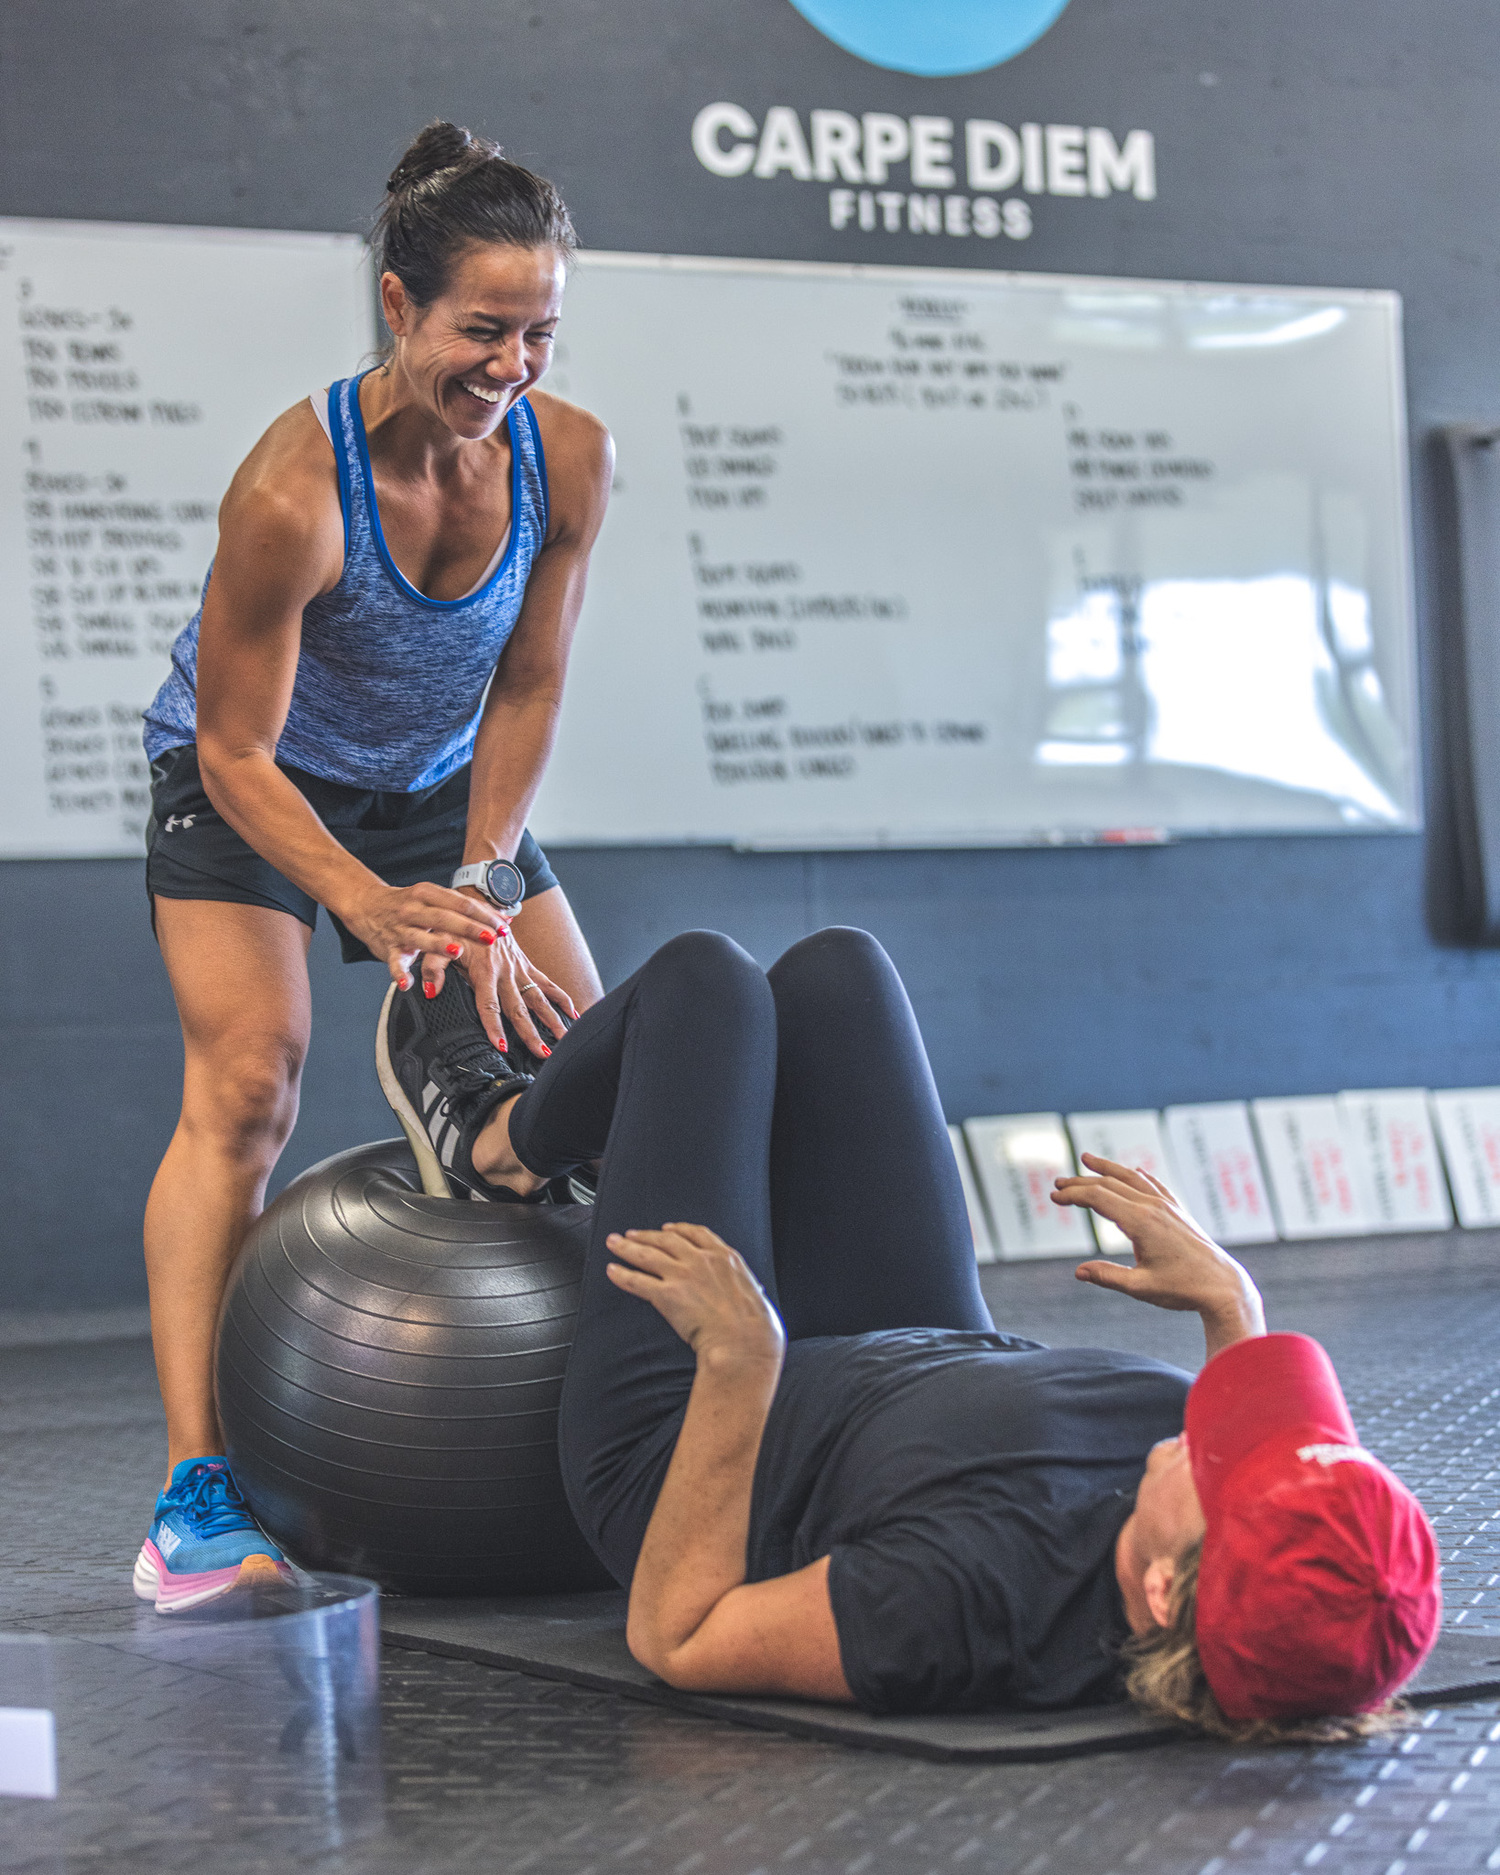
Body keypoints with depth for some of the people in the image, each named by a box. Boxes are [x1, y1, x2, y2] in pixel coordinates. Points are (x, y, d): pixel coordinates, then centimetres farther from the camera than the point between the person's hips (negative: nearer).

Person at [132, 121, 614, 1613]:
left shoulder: (567, 456, -21)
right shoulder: (292, 491, -35)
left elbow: (526, 688, -10)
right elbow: (237, 749, -27)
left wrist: (482, 889, -16)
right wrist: (366, 904, -37)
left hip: (440, 786, 5)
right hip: (249, 787, -5)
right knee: (245, 1082, -21)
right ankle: (194, 1500, -22)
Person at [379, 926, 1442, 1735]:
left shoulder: (978, 1592, -49)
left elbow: (673, 1638, -33)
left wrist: (739, 1364, -38)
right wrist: (1226, 1296, -5)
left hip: (684, 1447, -5)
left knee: (704, 978, 3)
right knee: (832, 970, 13)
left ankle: (499, 1138, 38)